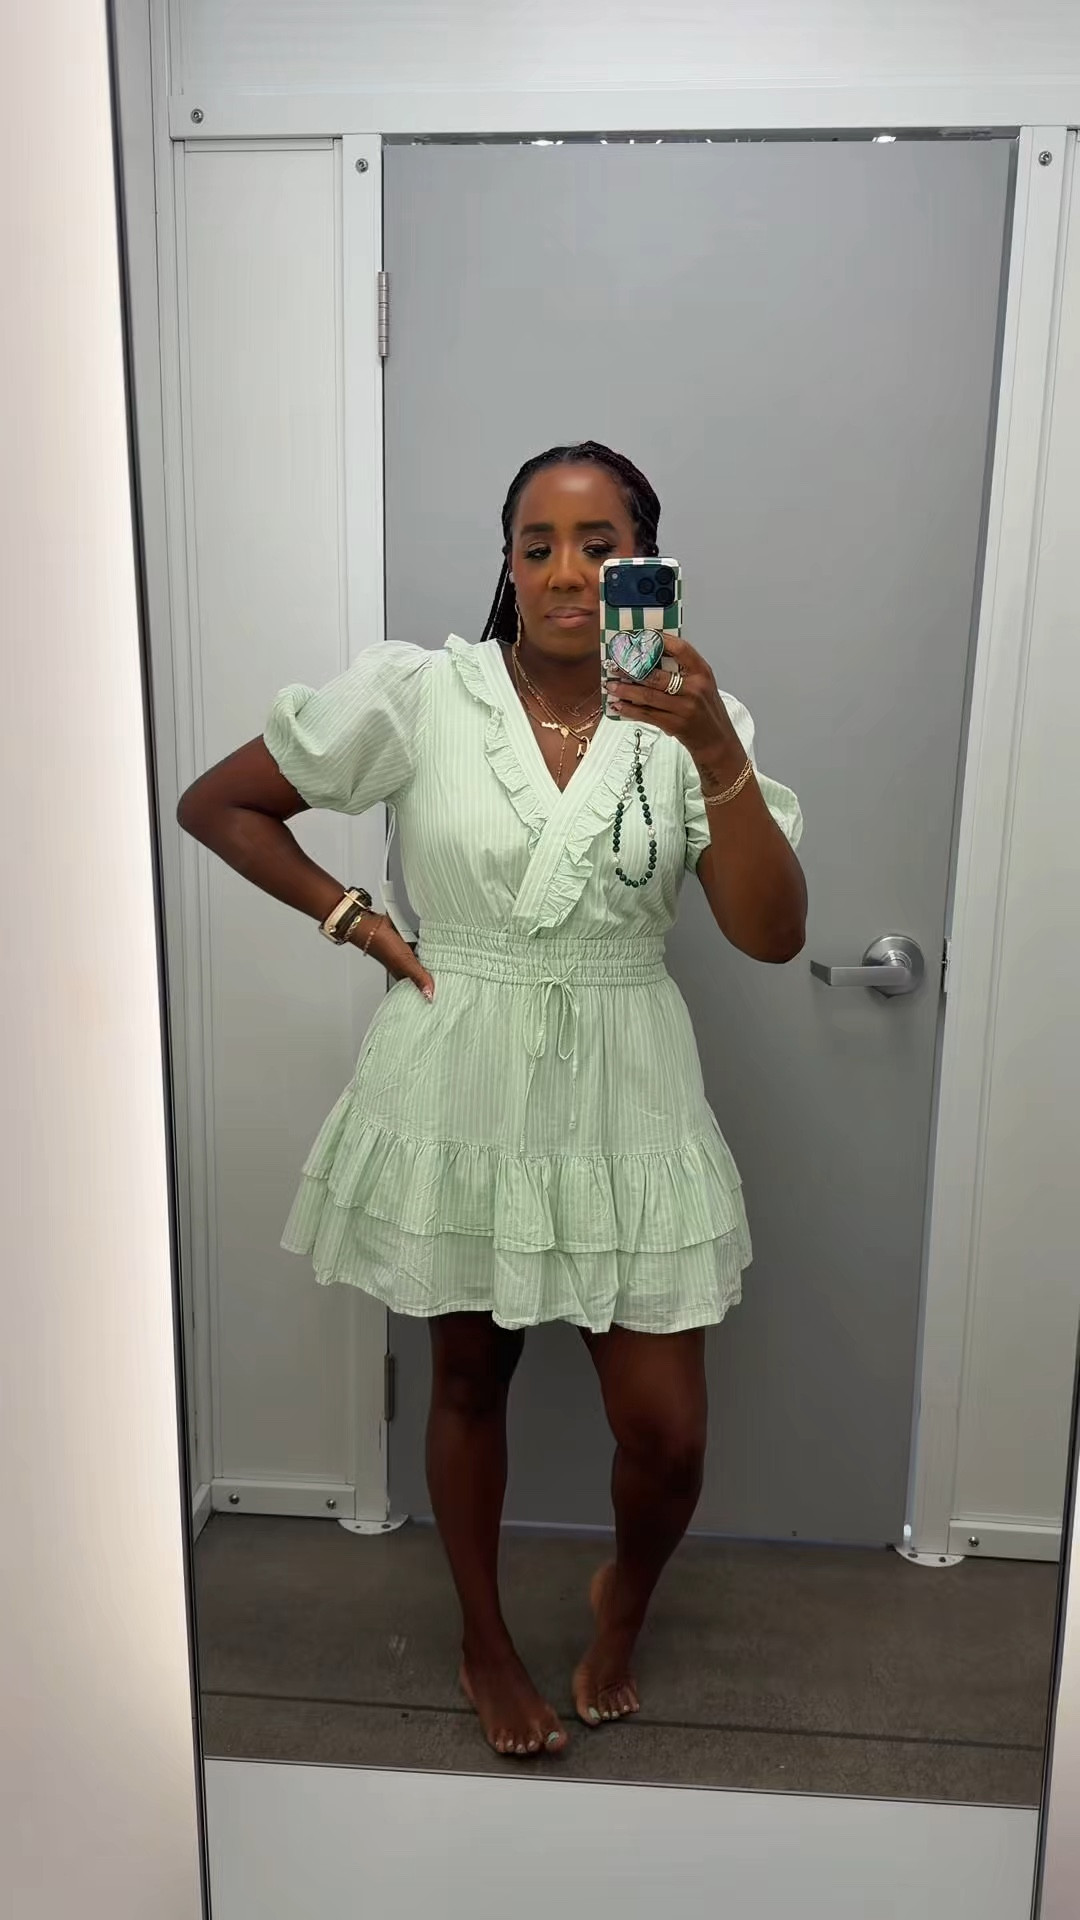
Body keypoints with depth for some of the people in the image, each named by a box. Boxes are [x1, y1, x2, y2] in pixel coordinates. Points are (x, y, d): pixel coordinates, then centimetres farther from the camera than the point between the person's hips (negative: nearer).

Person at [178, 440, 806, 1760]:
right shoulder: (416, 695, -8)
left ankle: (623, 1599, 40)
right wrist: (356, 921, -5)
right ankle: (484, 1641, 45)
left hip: (623, 1105, 1)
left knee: (665, 1431, 4)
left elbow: (772, 935, -15)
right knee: (469, 1383, 18)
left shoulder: (694, 721, -4)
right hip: (456, 1094, 0)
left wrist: (715, 751, -27)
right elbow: (213, 803, 1)